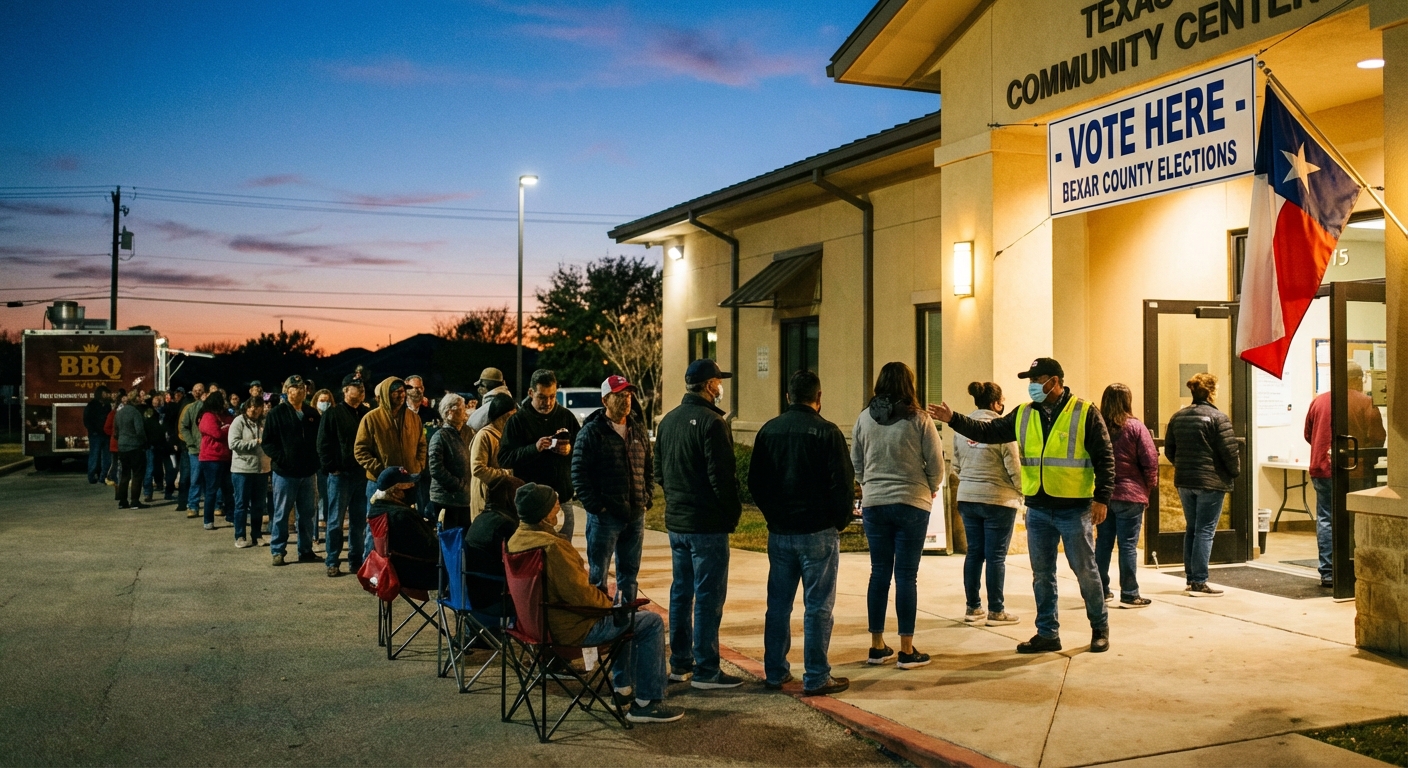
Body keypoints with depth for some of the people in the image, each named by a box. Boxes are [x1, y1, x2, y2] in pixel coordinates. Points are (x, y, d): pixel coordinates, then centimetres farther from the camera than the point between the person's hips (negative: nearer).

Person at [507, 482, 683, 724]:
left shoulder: (516, 541, 3)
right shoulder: (551, 546, -28)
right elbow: (579, 593, -27)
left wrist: (603, 599, 13)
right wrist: (609, 602, -7)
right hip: (570, 628, -10)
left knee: (625, 615, 30)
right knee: (651, 623, -1)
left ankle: (623, 688, 37)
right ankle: (646, 703, 3)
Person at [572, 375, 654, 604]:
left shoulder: (639, 431, 11)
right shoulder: (591, 432, -7)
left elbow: (650, 467, 18)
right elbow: (578, 473, -10)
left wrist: (646, 499, 6)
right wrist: (595, 506, -14)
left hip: (636, 516, 6)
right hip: (605, 516, -6)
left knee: (630, 574, 13)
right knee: (597, 575, 3)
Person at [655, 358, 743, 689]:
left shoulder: (667, 421, 10)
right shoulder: (711, 422, -16)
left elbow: (659, 472, 16)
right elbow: (722, 476, -18)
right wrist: (733, 512, -6)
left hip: (676, 522, 8)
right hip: (708, 525, -8)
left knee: (681, 592, 15)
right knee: (709, 596, -2)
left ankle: (680, 663, 22)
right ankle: (706, 670, 2)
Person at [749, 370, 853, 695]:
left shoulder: (768, 431, 5)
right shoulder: (827, 432, -10)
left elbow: (755, 482, 9)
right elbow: (843, 483, -11)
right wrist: (840, 521, 4)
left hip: (779, 532, 5)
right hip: (818, 533, -5)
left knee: (778, 605, 12)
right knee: (818, 606, 1)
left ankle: (775, 672, 19)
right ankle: (816, 678, 5)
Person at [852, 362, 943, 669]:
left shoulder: (864, 418, 0)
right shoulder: (919, 419, -9)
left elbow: (856, 463, 8)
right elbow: (936, 463, -4)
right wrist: (930, 490, 14)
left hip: (873, 504, 3)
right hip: (912, 504, -3)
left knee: (879, 573, 10)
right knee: (906, 576, 2)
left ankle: (877, 646, 16)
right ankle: (906, 651, 7)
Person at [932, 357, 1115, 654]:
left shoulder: (1085, 413, -6)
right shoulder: (1023, 415, 7)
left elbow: (1104, 458, -6)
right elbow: (988, 431, 7)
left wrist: (1101, 498, -13)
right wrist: (953, 419, -5)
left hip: (1075, 509, -5)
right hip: (1037, 509, 5)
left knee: (1085, 571, 6)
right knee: (1042, 574, 10)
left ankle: (1100, 628, 25)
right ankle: (1047, 633, 20)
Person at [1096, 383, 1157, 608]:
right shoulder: (1135, 427, -9)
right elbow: (1150, 461, -10)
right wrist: (1150, 487, 4)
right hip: (1130, 494, -4)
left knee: (1103, 543, 12)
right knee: (1128, 545, 0)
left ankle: (1101, 591, 17)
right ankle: (1129, 595, 3)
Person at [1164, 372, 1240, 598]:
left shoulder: (1178, 416, 7)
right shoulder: (1218, 418, -13)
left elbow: (1169, 449, 11)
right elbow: (1230, 451, -14)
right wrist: (1235, 472, 3)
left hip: (1184, 482, 6)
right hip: (1211, 482, -6)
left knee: (1192, 529, 14)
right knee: (1205, 531, -2)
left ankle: (1191, 580, 18)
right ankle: (1199, 583, -1)